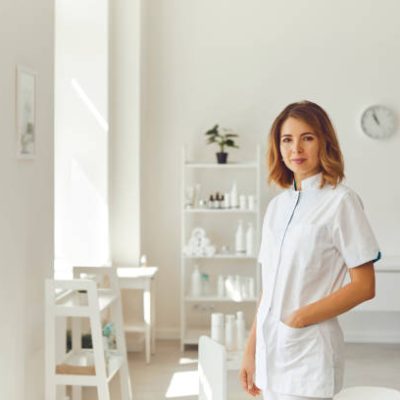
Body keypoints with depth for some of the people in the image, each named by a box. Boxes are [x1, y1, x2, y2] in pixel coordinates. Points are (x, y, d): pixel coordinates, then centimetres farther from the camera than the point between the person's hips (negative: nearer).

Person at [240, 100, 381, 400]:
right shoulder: (276, 206, 10)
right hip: (270, 353, 5)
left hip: (308, 353, -5)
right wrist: (251, 349, 10)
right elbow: (270, 287, 12)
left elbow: (364, 286, -10)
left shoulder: (340, 201, -7)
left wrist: (301, 317, -14)